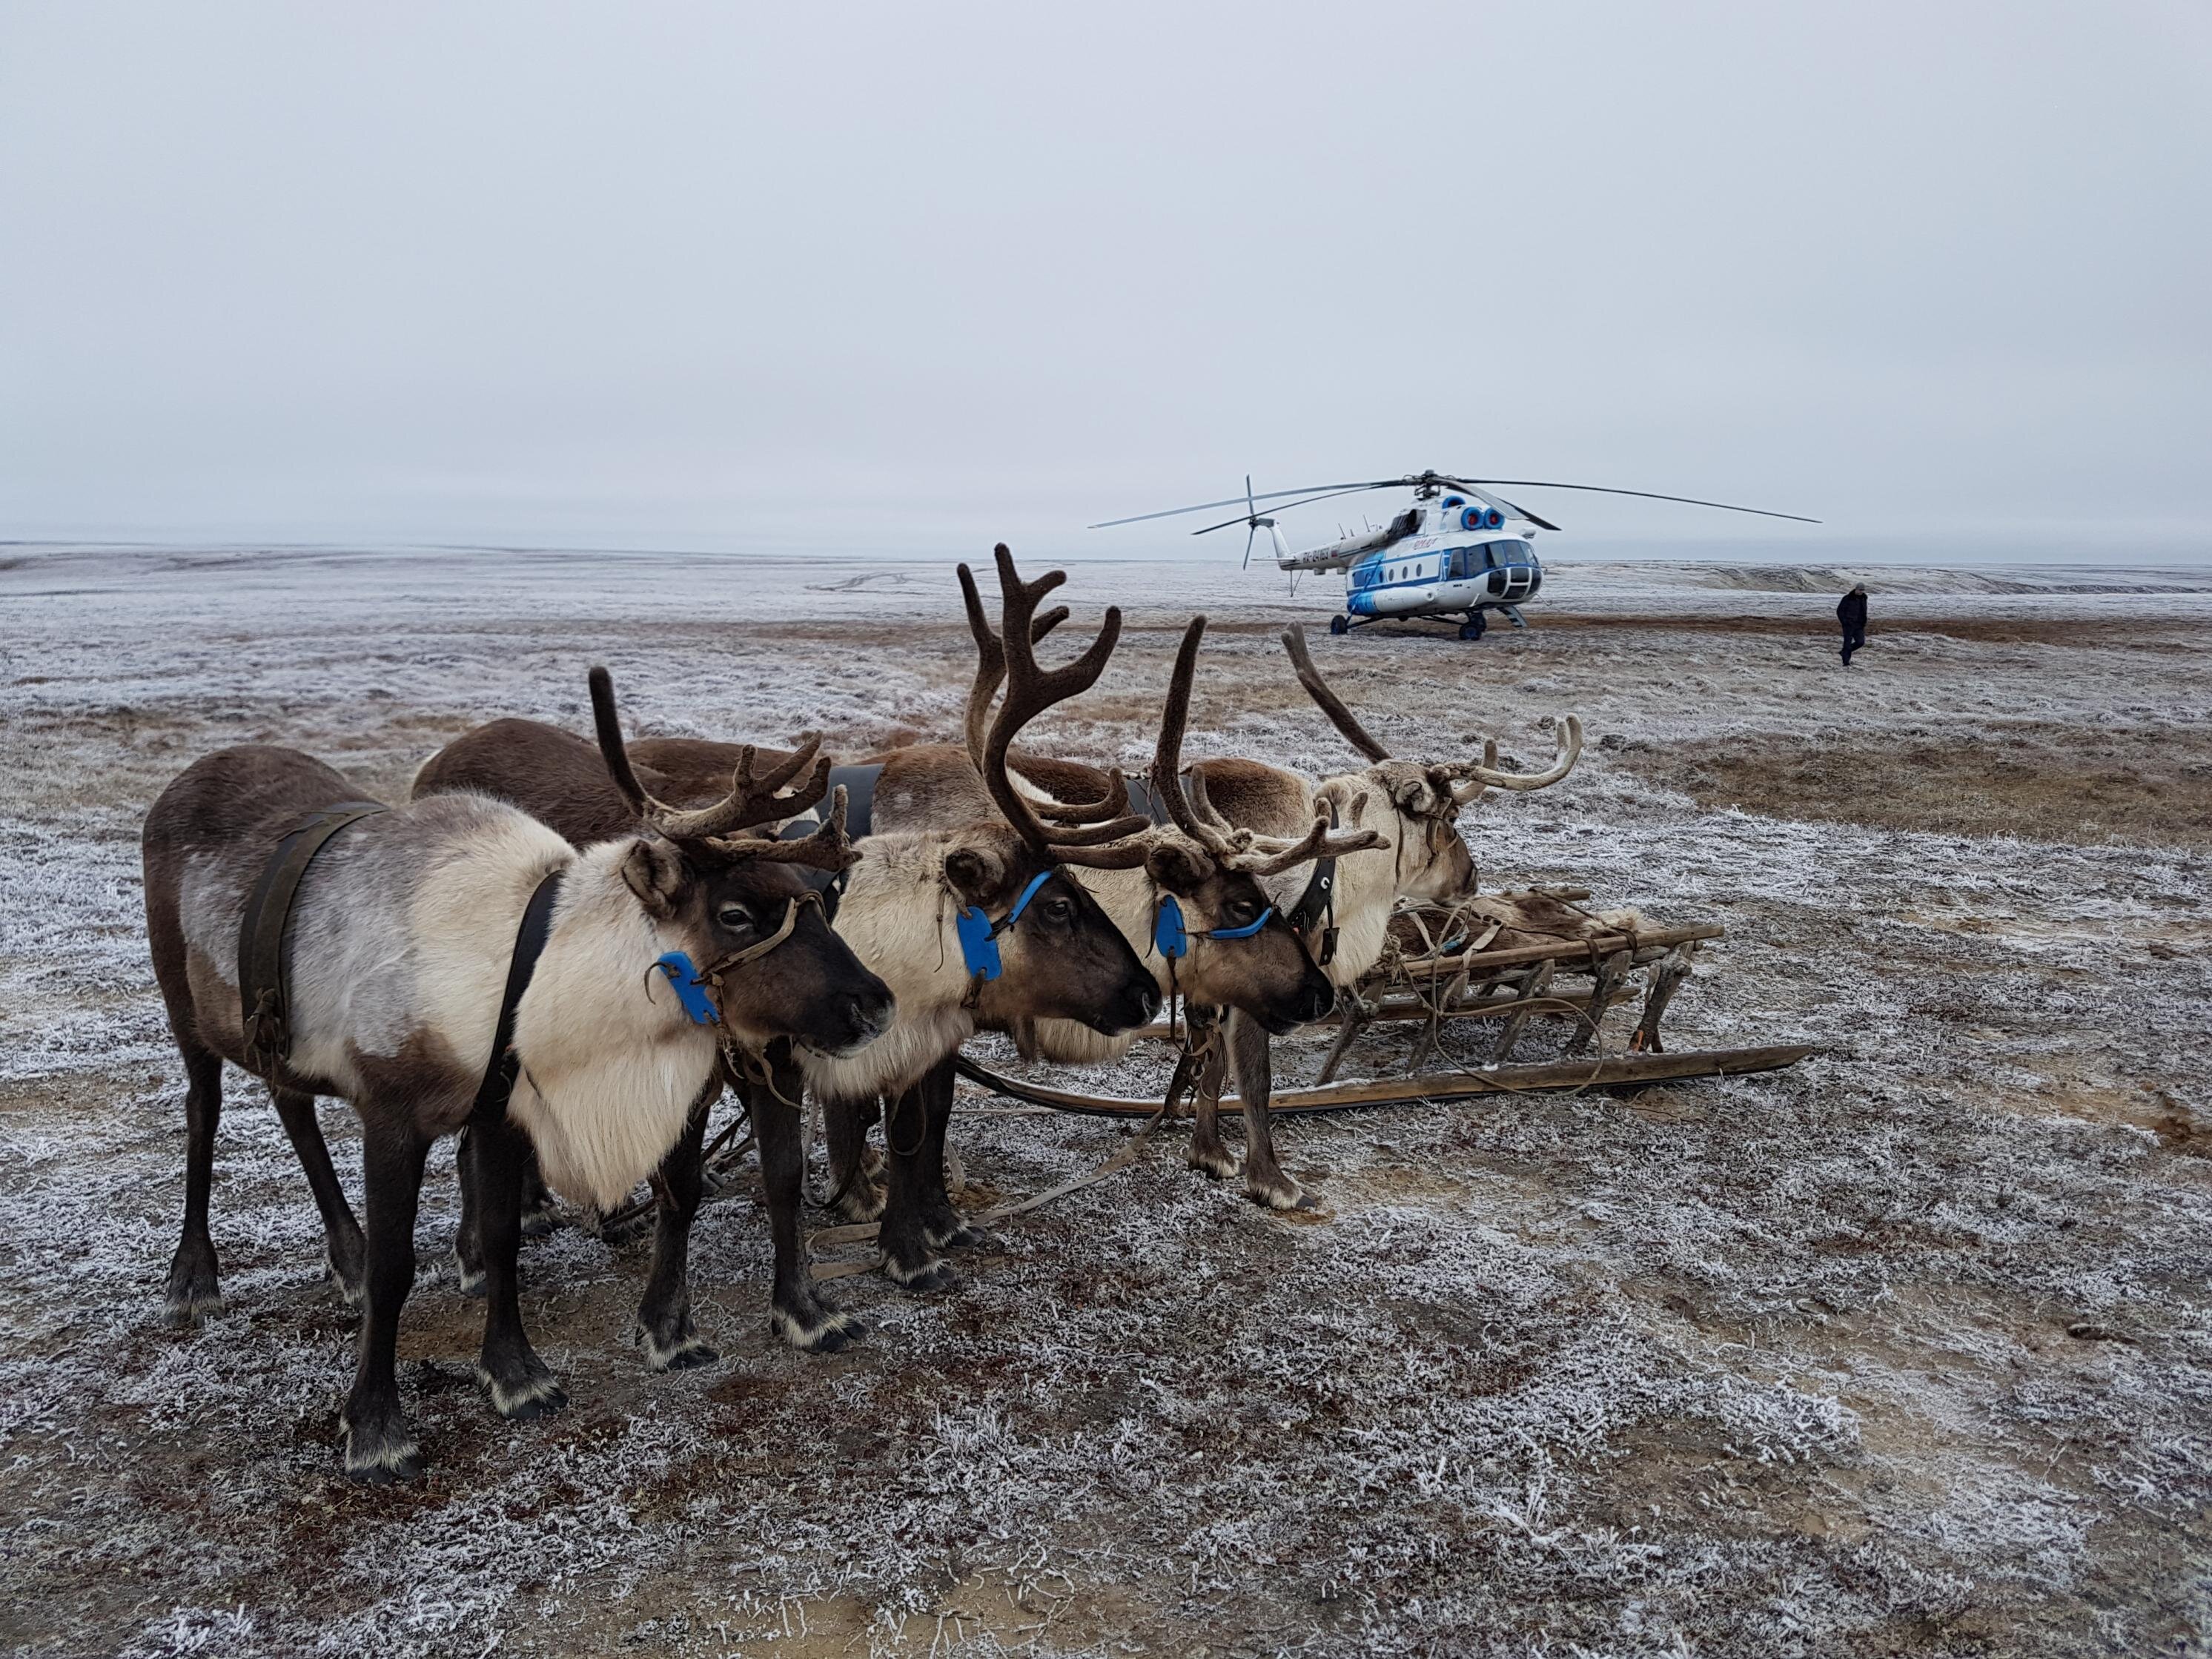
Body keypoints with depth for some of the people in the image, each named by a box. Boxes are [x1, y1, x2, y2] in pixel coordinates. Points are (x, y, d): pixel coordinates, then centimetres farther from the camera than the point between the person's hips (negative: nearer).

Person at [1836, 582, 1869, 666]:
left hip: (1859, 624, 6)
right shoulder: (1848, 598, -10)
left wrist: (1864, 621, 8)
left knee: (1861, 642, -3)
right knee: (1847, 643, -5)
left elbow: (1864, 611, 21)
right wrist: (1844, 621, -13)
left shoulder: (1863, 598, 9)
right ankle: (1846, 663, 0)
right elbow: (1839, 610, -7)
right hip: (1849, 625, -6)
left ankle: (1845, 652, 20)